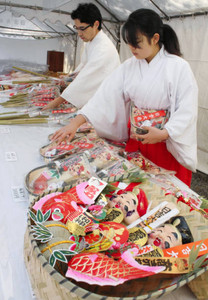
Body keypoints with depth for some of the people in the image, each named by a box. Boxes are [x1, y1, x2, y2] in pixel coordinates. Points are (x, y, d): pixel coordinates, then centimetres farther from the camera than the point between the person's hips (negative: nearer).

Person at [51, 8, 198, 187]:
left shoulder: (179, 67, -12)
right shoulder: (129, 66, 2)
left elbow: (187, 111, -13)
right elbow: (106, 96, -5)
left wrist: (163, 133, -28)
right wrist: (75, 123, -14)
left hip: (169, 143, -4)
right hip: (136, 139, 4)